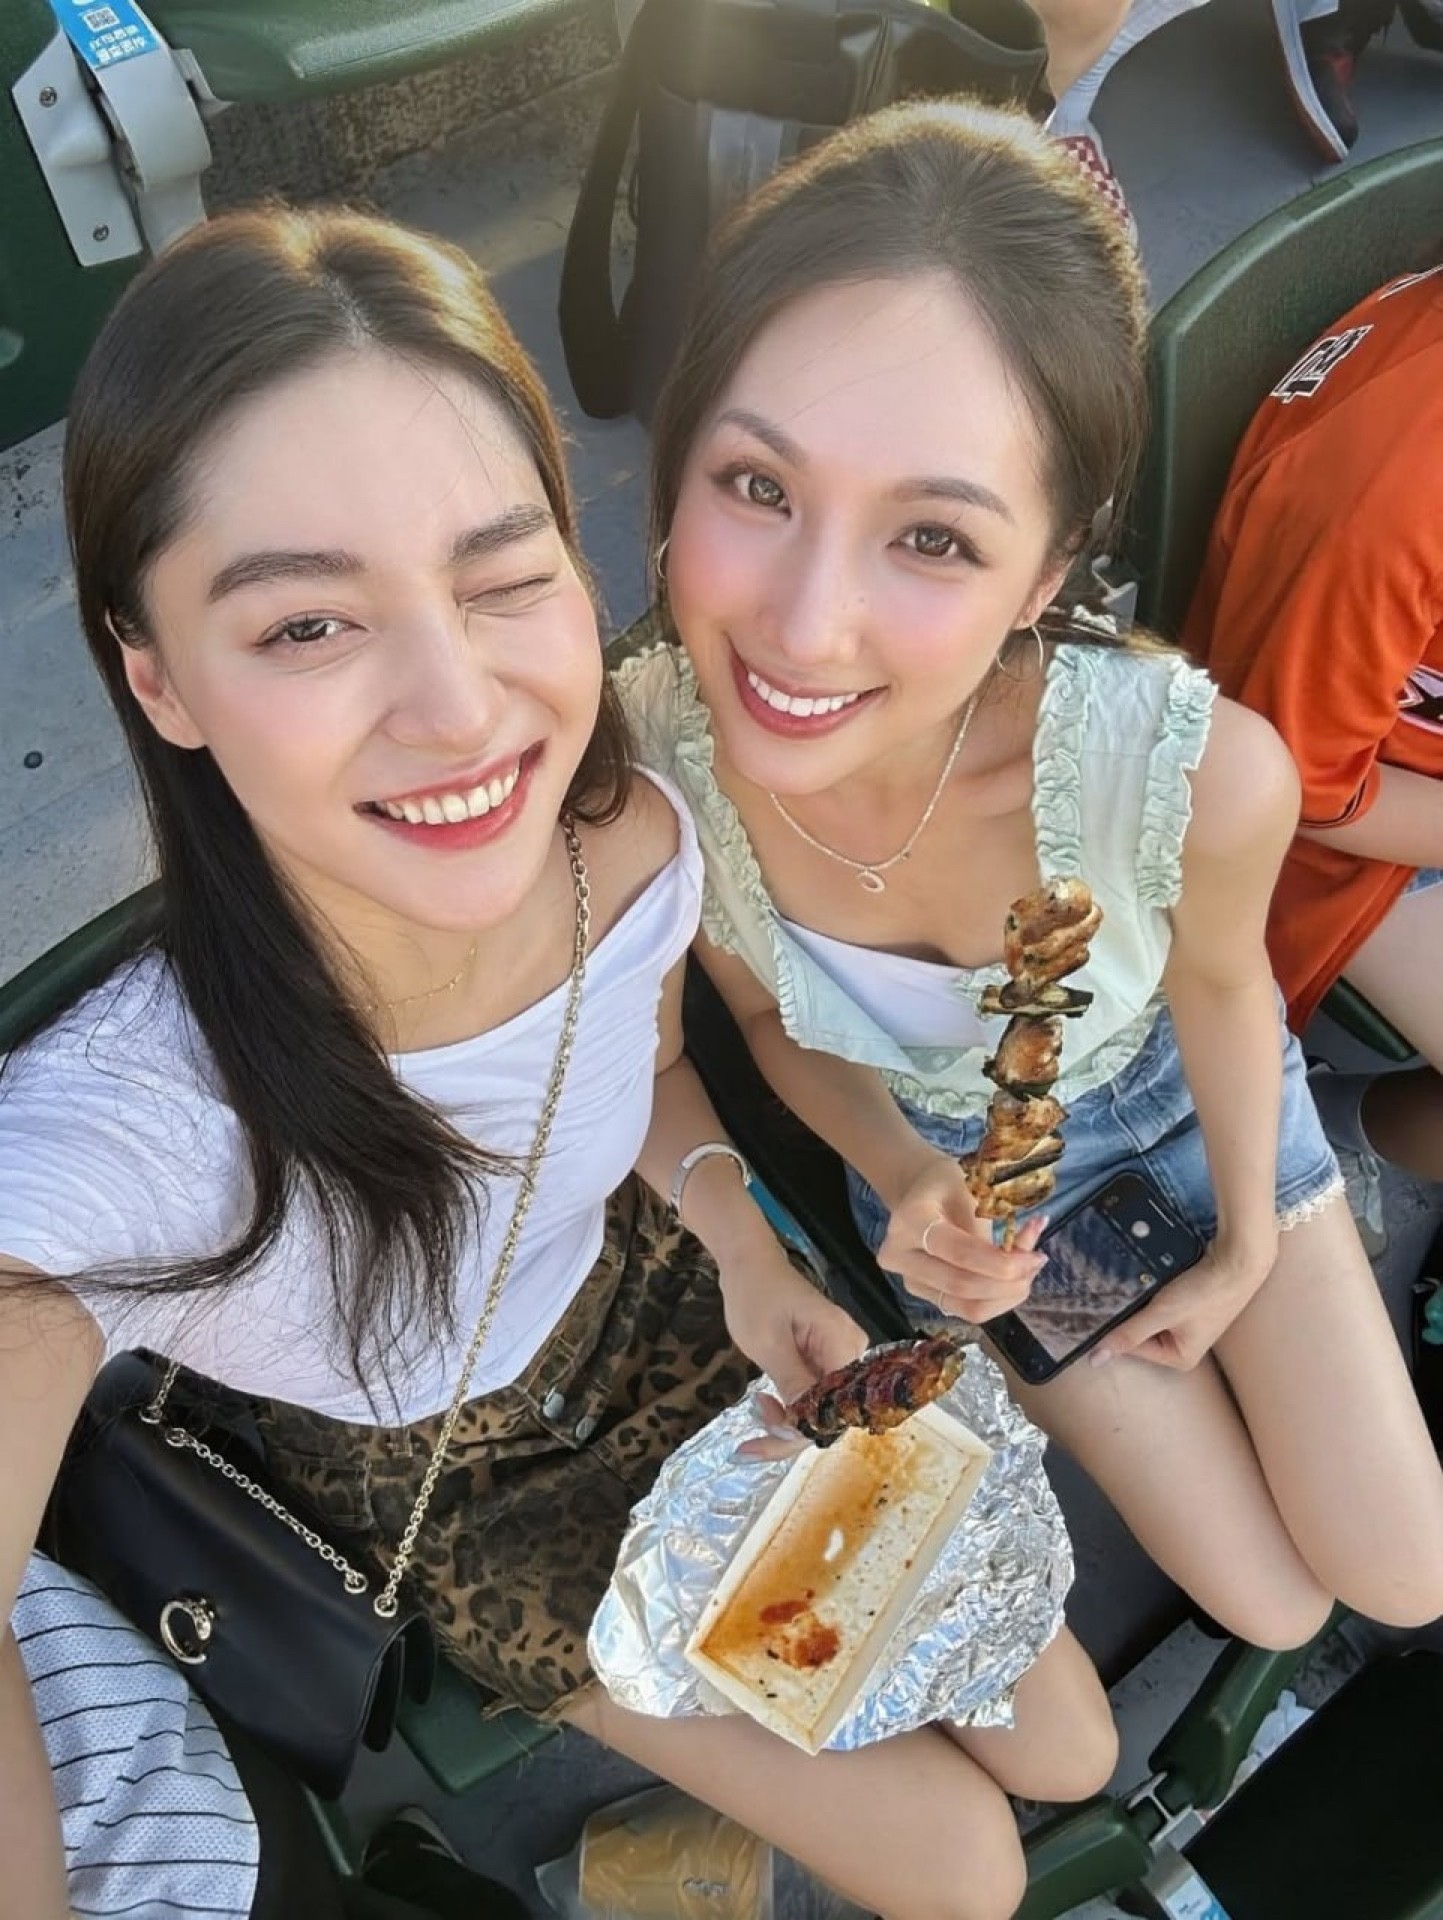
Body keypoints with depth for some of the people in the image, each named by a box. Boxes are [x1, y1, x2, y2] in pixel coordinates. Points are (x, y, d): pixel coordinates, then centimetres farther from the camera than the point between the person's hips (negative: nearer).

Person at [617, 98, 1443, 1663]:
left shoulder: (1201, 774, -40)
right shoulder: (642, 757, -35)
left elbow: (1219, 979, -13)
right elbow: (774, 1020, -11)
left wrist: (1246, 1244, 3)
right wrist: (904, 1185, -30)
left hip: (1178, 1090, 0)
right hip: (940, 1153, 1)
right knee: (1271, 1613, 11)